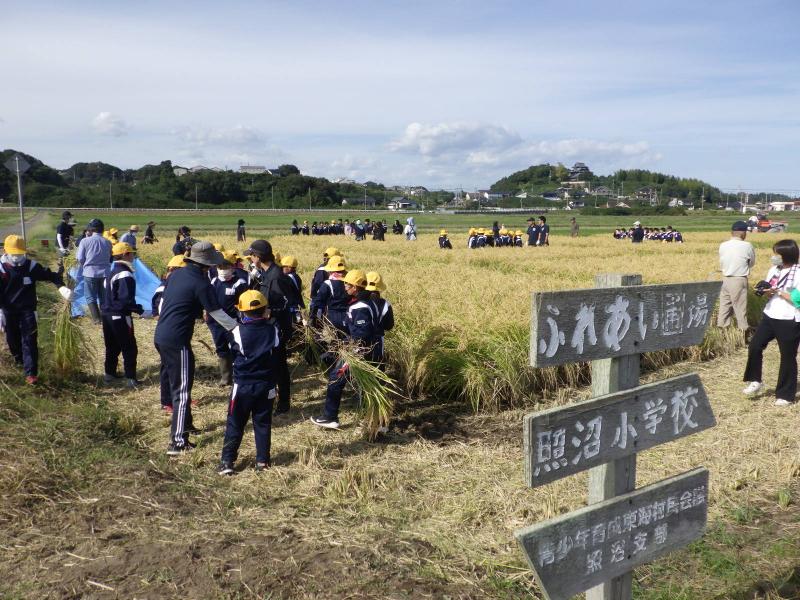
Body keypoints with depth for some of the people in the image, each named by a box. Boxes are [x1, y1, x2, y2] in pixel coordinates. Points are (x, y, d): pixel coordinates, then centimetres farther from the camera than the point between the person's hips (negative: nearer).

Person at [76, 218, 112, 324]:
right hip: (105, 273, 3)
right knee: (103, 297, 14)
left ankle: (96, 319, -1)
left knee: (91, 297, 7)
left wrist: (84, 267, 14)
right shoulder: (107, 242, 0)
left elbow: (80, 258, -4)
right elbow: (111, 259, 8)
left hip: (90, 273, -3)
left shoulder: (85, 241, -8)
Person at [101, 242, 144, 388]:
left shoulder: (112, 272, 12)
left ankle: (109, 373, 28)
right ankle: (131, 379, 1)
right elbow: (126, 299, -25)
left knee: (112, 346, 19)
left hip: (107, 314, 9)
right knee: (129, 348, -1)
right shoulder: (125, 275, -19)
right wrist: (138, 309, -11)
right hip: (120, 317, -9)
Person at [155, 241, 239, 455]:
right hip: (177, 341, -9)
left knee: (176, 384, 23)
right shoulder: (201, 284, -14)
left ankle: (185, 424, 38)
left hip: (160, 336, 9)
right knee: (182, 391, -4)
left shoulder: (177, 274, 9)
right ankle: (177, 443, -6)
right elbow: (218, 314, -10)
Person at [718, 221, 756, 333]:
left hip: (725, 279, 4)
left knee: (724, 305, 14)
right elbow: (752, 263, 3)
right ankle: (743, 329, 13)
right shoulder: (747, 246, -12)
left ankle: (721, 327, 20)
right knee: (740, 307, 5)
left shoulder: (722, 246, -2)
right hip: (739, 280, -4)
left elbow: (721, 263, 5)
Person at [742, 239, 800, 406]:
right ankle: (755, 381, 19)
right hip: (770, 316, 7)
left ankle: (786, 395, 16)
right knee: (754, 347, 0)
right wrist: (764, 290, -7)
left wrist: (778, 292, -21)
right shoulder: (773, 270, 8)